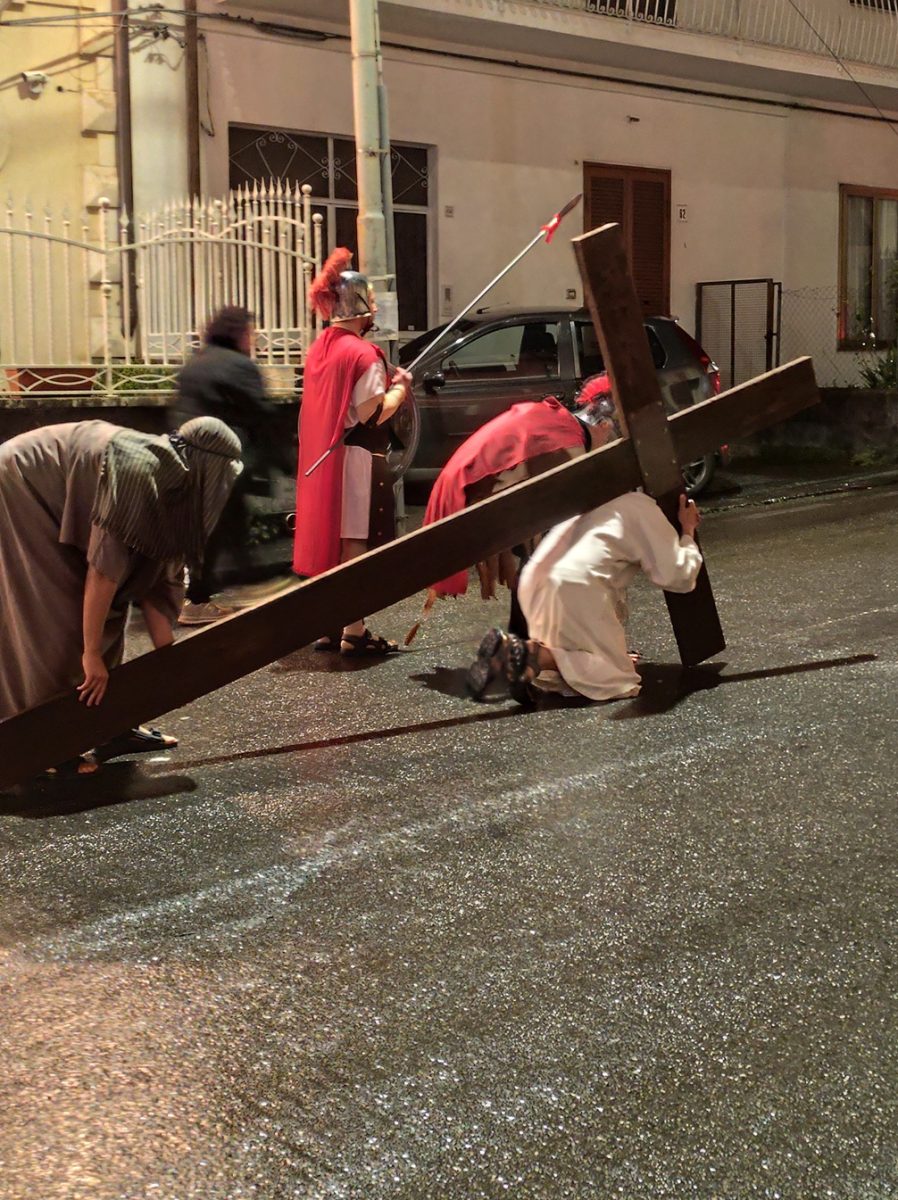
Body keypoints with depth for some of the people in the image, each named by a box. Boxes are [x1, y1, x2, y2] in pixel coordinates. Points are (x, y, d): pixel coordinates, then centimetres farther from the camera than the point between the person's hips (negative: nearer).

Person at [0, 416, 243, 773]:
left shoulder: (171, 486, 0)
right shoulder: (138, 472, -29)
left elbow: (156, 575, 4)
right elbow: (104, 568, -30)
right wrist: (91, 653, -26)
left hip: (42, 500, 10)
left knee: (105, 614, 8)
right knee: (58, 623, -10)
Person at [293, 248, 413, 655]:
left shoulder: (318, 348, 11)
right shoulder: (362, 354, -15)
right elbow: (373, 414, -18)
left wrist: (385, 383, 15)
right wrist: (399, 388, -2)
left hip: (322, 459, 9)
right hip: (358, 460, -9)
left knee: (331, 540, 15)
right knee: (357, 544, -4)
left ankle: (329, 625, 21)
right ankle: (353, 631, -1)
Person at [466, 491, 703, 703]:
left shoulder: (602, 501, 33)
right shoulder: (644, 508, 9)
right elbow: (677, 576, 4)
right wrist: (688, 533, 20)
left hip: (535, 582, 8)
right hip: (575, 587, -8)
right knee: (617, 673, 0)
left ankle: (508, 651, -1)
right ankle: (537, 656, -18)